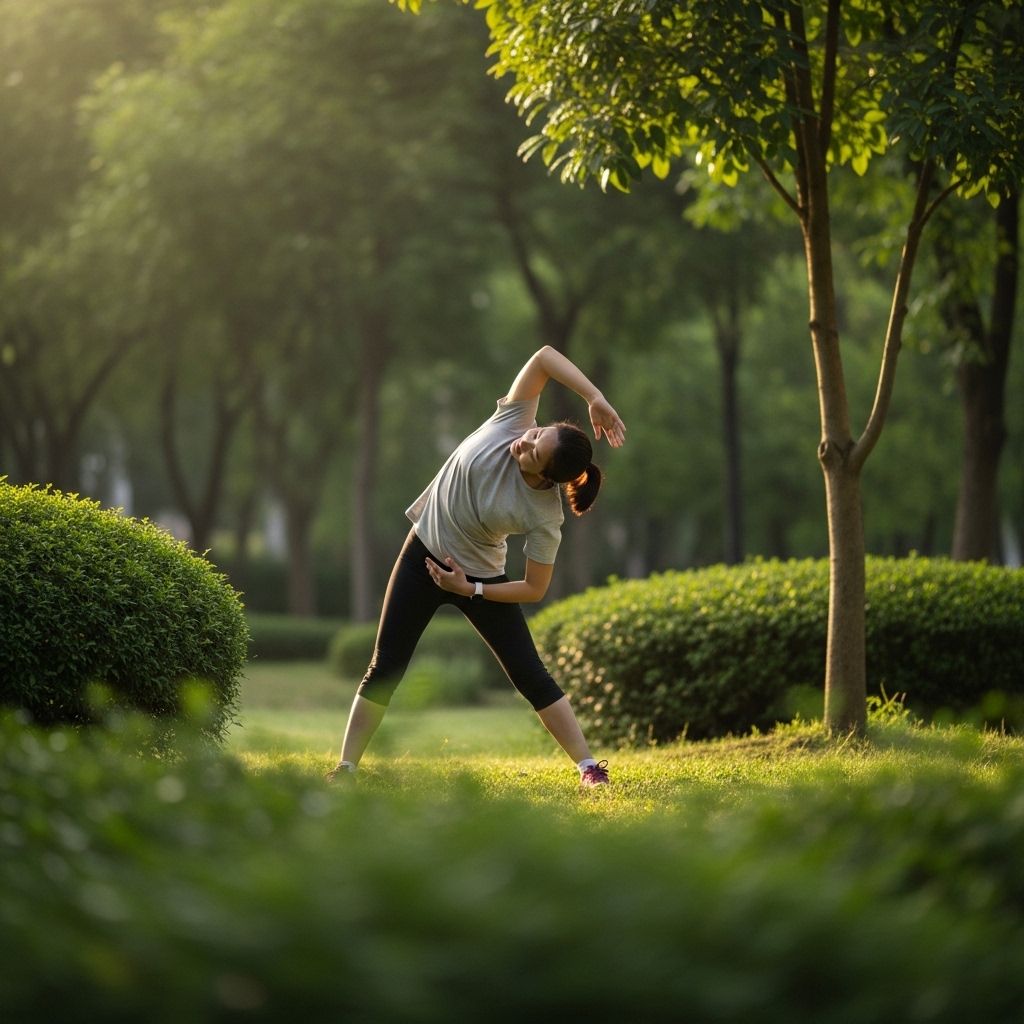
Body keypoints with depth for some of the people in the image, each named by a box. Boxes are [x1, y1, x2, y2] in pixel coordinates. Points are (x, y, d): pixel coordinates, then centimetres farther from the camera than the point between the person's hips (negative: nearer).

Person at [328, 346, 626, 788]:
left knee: (530, 675, -4)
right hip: (424, 551, 3)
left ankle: (589, 767, 4)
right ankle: (345, 768, 11)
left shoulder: (544, 516, -27)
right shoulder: (512, 423, -22)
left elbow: (534, 589, -19)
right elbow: (545, 356, -28)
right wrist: (595, 398, -38)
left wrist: (470, 589, -21)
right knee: (384, 670, 3)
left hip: (482, 577, -3)